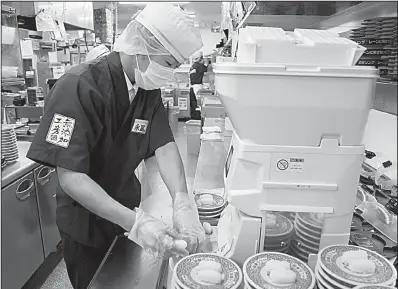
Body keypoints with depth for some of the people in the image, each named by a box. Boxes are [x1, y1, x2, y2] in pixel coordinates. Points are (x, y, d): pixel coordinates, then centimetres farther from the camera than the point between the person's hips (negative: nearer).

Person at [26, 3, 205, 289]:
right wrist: (134, 222, -40)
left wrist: (182, 203, -32)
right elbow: (70, 176, -30)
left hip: (128, 206, 6)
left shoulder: (149, 89, -5)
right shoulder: (79, 86, -26)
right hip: (86, 218, -5)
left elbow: (164, 146, -15)